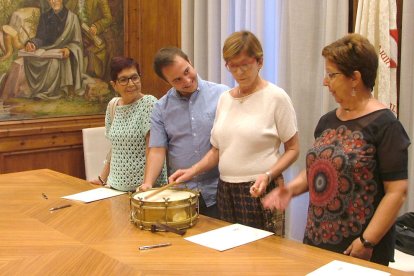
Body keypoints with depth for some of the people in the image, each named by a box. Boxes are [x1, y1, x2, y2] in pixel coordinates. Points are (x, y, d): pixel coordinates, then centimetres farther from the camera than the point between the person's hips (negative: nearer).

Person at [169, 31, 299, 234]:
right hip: (225, 191, 5)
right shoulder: (225, 99, 9)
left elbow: (292, 149, -5)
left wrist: (268, 175, -19)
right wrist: (192, 171, 0)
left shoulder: (275, 97, -8)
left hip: (259, 191, -5)